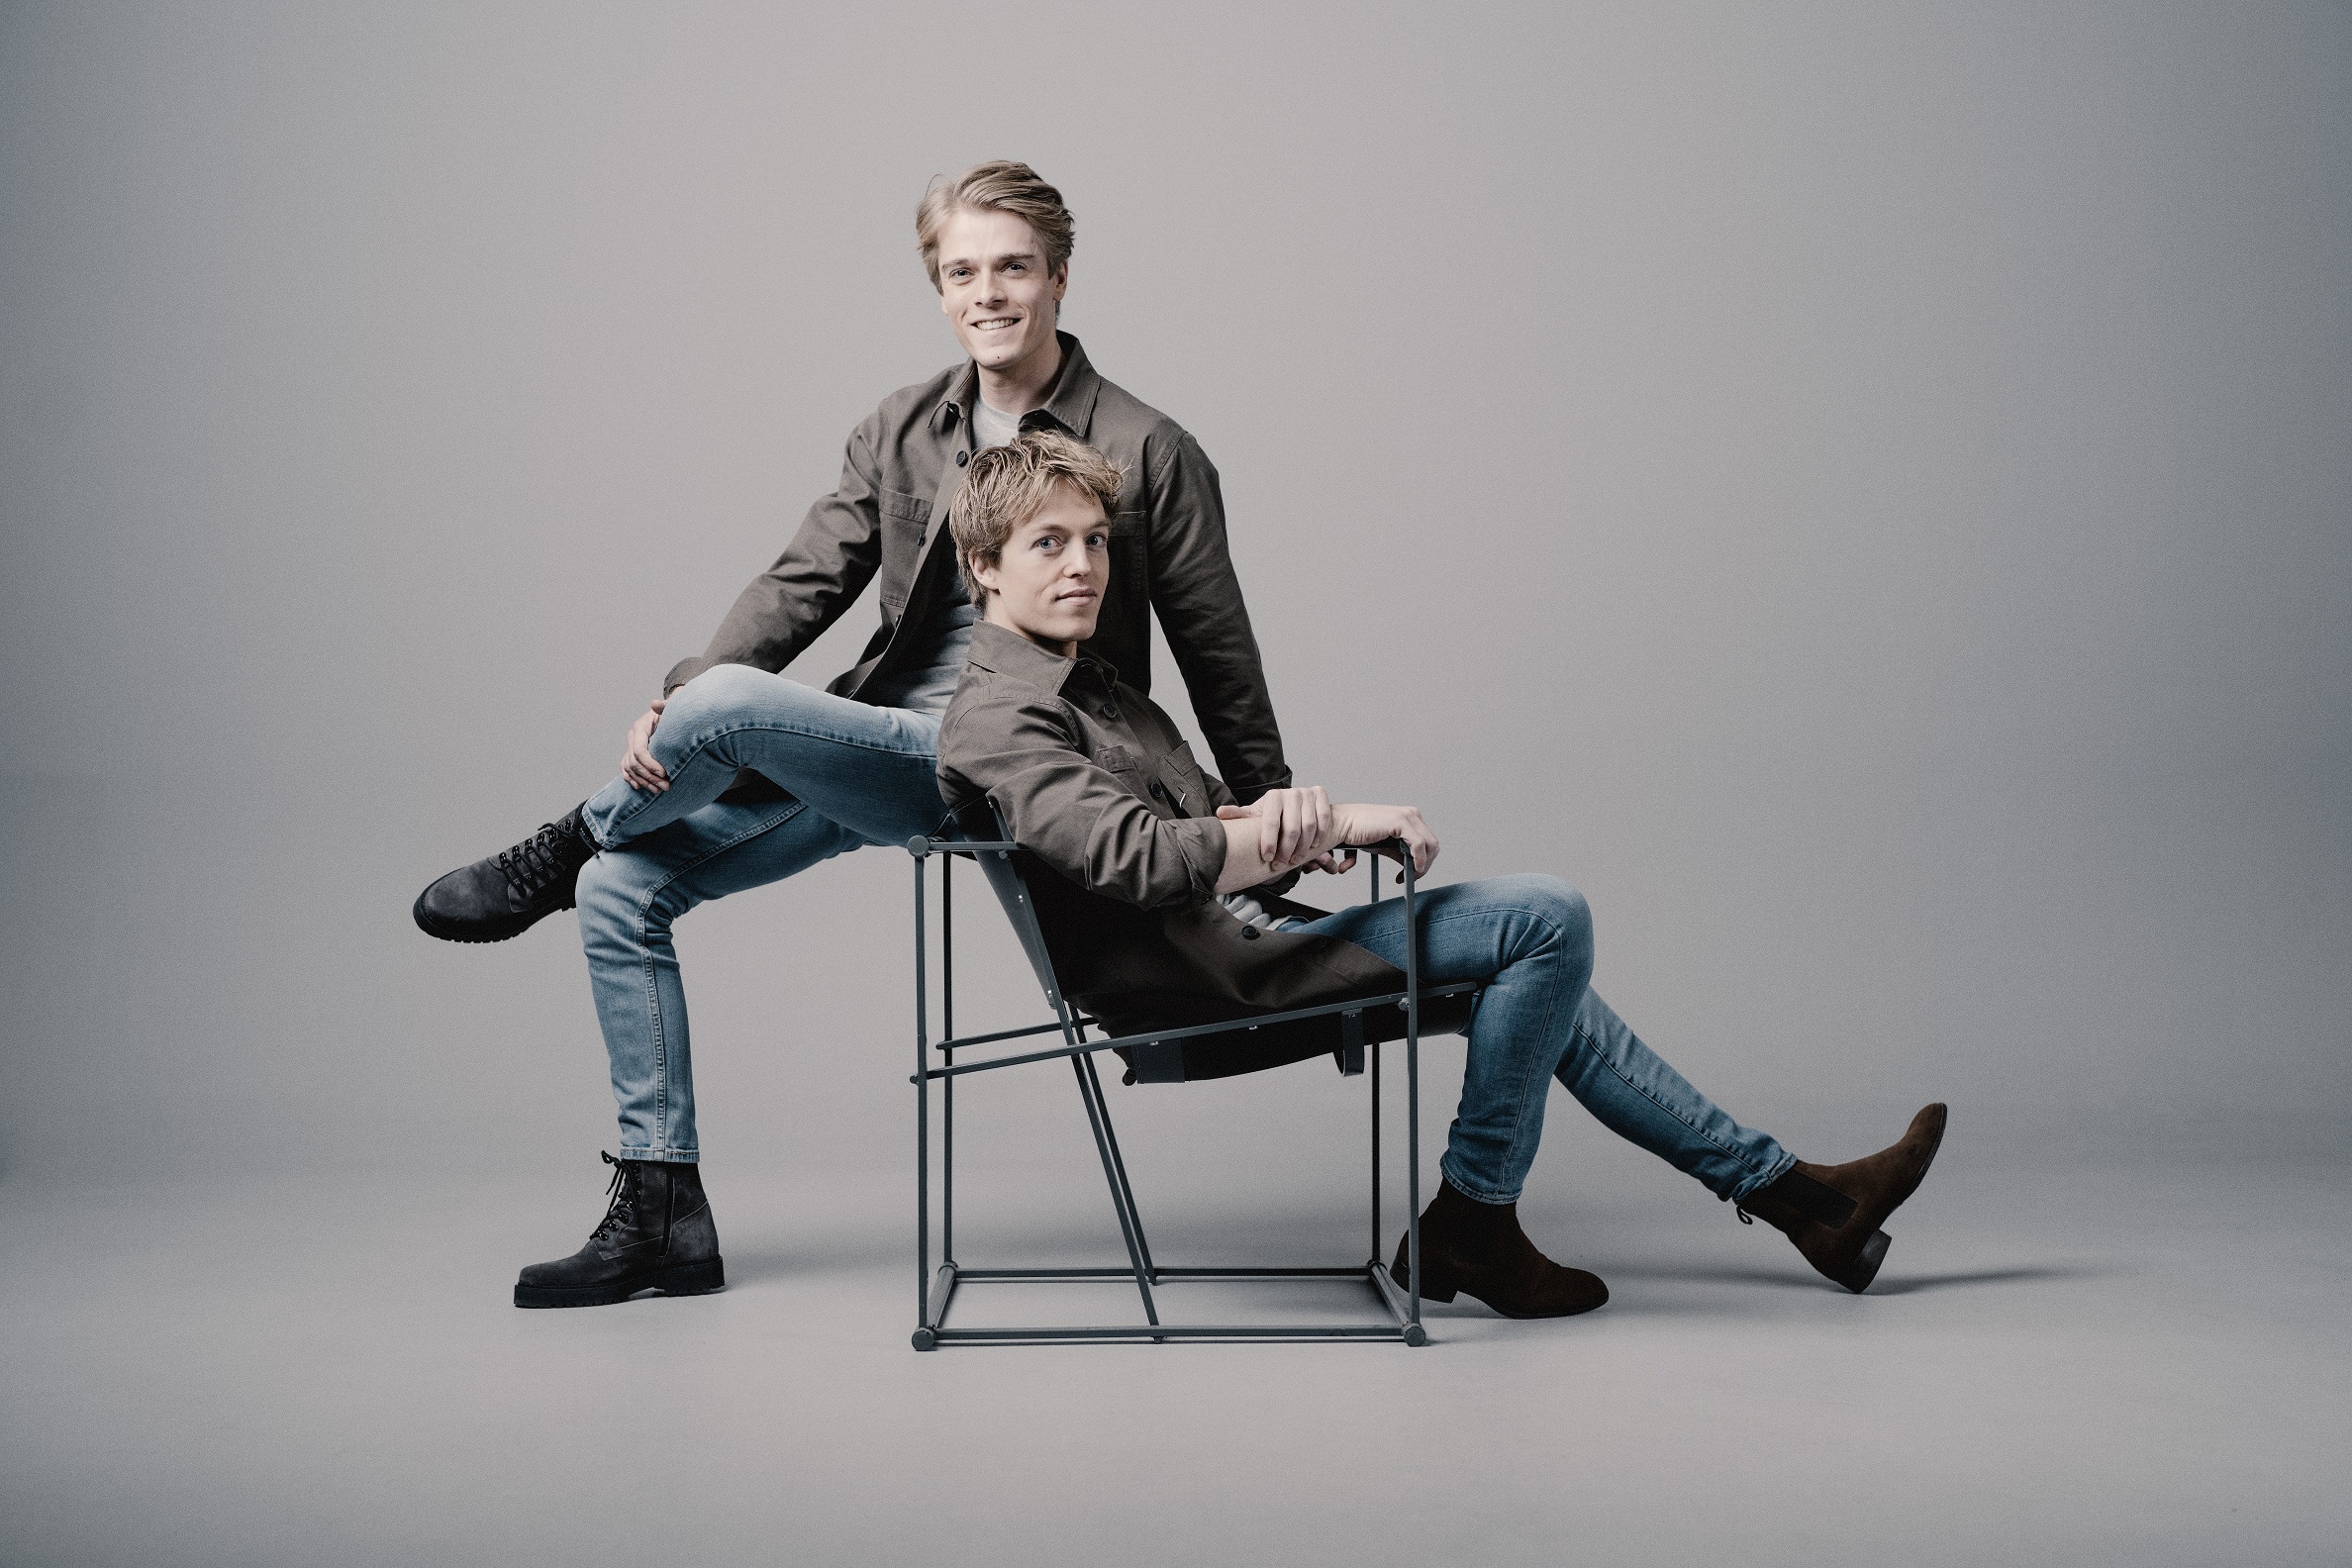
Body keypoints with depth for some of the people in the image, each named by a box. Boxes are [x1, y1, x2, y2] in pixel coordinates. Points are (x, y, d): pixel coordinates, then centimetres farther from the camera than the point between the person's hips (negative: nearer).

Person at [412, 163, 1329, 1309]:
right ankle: (660, 1211, 7)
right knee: (622, 888, -1)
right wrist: (676, 700, -11)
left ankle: (560, 853, 5)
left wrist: (1271, 808, 2)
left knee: (730, 702, -28)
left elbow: (1216, 652, 1)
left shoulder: (1148, 453, -5)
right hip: (882, 755, 7)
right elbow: (804, 580, 3)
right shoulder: (900, 430, 10)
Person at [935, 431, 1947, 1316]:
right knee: (1548, 917, -15)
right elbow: (1142, 855, -28)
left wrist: (1274, 818, 0)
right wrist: (1332, 827, -20)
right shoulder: (997, 723, -14)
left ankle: (1781, 1186, 22)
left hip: (1246, 932, 11)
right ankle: (1468, 1223, -5)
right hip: (1217, 973, -11)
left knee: (1544, 975, 15)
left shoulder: (1085, 680, 20)